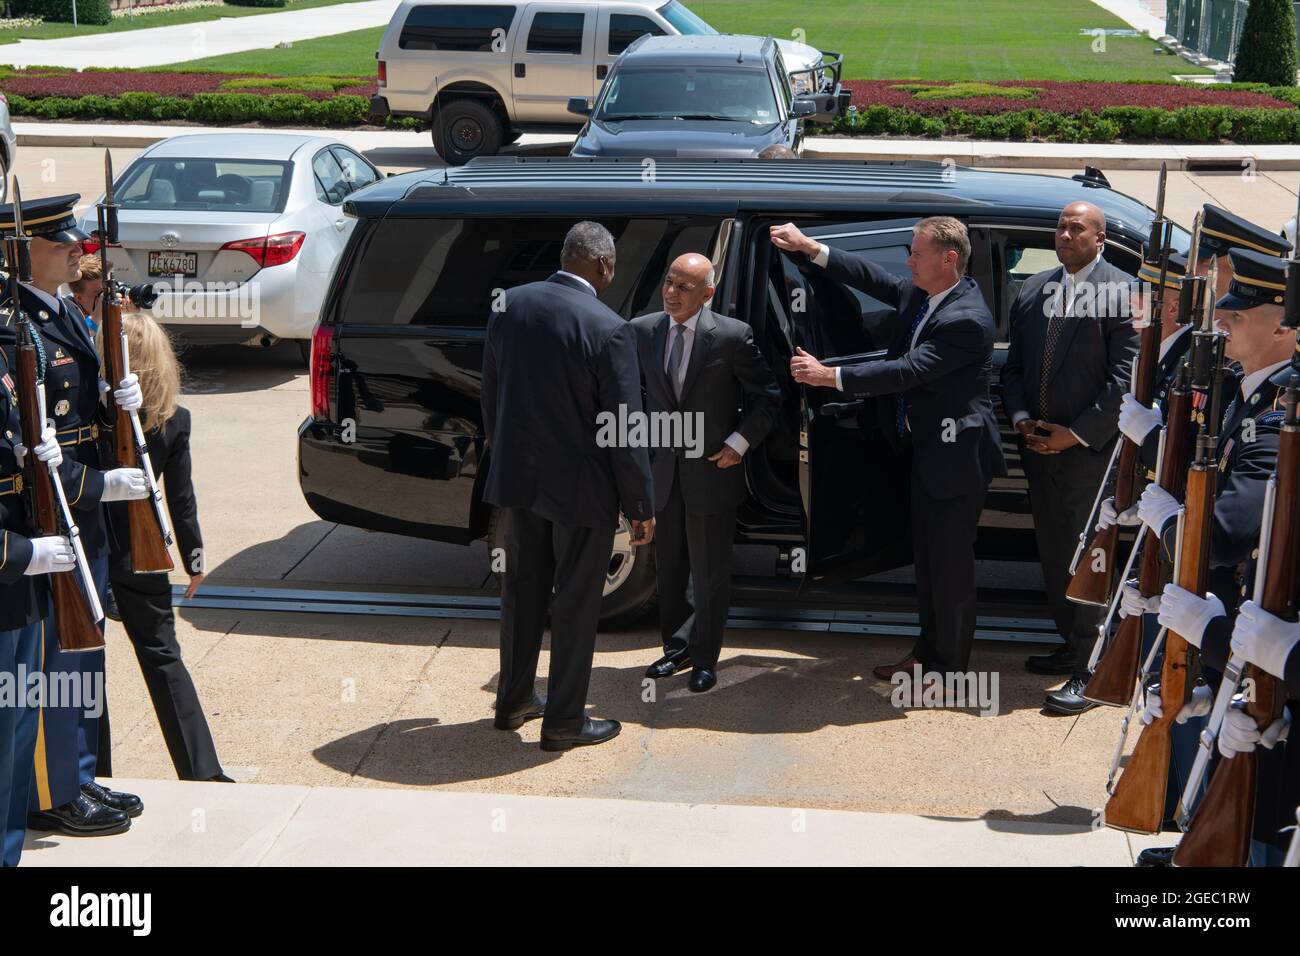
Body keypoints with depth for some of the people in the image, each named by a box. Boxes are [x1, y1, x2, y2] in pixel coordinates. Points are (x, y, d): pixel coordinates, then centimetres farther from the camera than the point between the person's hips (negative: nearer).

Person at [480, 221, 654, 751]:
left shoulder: (510, 306, -2)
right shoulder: (608, 329, -20)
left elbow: (491, 395, 8)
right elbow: (626, 427, -16)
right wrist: (641, 504, -6)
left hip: (516, 476, 6)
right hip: (580, 487, -6)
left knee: (522, 589, 19)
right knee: (575, 602, 8)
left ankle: (514, 700, 32)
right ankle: (564, 720, 18)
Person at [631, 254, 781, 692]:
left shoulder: (732, 336, -13)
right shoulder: (642, 331, -1)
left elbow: (767, 397, -4)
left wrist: (739, 443, -11)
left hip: (712, 470, -4)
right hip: (662, 470, 4)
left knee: (709, 574, 7)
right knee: (668, 569, 15)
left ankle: (704, 659, 23)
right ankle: (677, 649, 32)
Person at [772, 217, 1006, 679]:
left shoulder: (967, 320, -25)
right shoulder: (920, 293, 3)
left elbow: (908, 370, -29)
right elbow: (873, 278, 12)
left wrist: (828, 375, -29)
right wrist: (810, 248, 3)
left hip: (956, 454, -10)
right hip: (926, 448, 10)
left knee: (951, 562, 2)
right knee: (927, 556, 18)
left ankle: (948, 666, 15)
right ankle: (928, 652, 32)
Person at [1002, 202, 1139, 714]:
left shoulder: (1123, 292, -9)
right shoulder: (1032, 290, 11)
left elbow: (1127, 377, -13)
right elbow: (1015, 364, 16)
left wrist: (1077, 433, -15)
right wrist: (1020, 417, -1)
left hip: (1091, 448, -7)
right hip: (1040, 444, 7)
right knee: (1053, 554, 14)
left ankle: (1091, 672, -1)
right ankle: (1072, 645, 28)